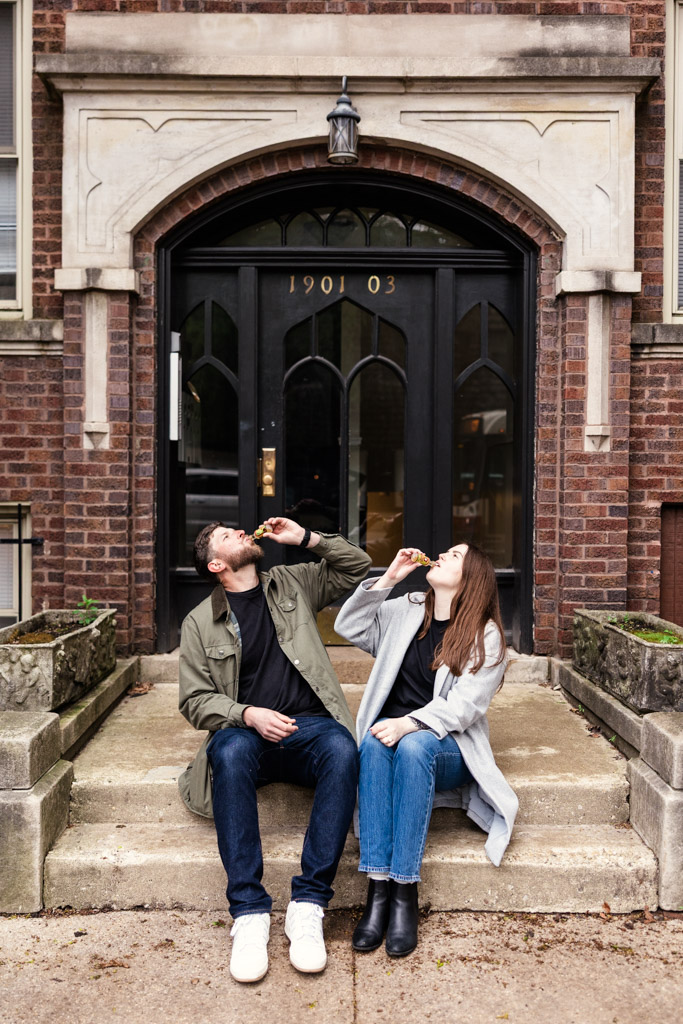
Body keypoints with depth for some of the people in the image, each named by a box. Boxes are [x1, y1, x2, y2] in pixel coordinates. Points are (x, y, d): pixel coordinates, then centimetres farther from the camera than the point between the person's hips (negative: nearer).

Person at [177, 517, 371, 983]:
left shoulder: (293, 584, 16)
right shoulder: (200, 623, 10)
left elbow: (357, 566, 18)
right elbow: (196, 700, 5)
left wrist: (306, 538, 5)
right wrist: (248, 715, -14)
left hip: (309, 726, 1)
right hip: (245, 730, -1)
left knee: (342, 750, -33)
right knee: (230, 753, -37)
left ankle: (308, 906, -28)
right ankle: (249, 913, -31)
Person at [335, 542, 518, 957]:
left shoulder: (486, 636, -2)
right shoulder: (406, 611, 12)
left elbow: (463, 706, -11)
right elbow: (349, 627, 5)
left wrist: (410, 724, -27)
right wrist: (389, 578, -2)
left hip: (447, 747, -3)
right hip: (393, 732, 3)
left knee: (413, 747, -36)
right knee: (374, 741, -32)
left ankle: (405, 894, -32)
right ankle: (378, 889, -34)